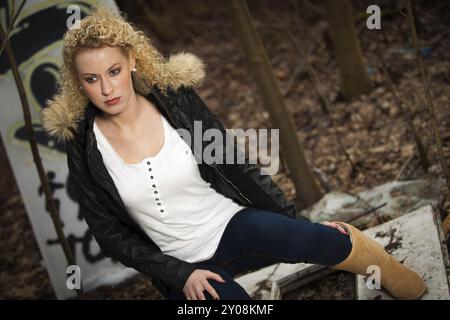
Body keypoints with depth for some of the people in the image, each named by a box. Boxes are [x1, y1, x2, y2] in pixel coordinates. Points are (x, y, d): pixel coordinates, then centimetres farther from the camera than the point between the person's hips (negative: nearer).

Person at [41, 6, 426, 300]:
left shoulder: (176, 101, -9)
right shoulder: (83, 145, -8)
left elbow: (239, 168, -3)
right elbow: (111, 234, -2)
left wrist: (300, 222, -4)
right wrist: (179, 275, -11)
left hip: (232, 227, 0)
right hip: (183, 267, 1)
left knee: (315, 241, -32)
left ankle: (412, 287, -9)